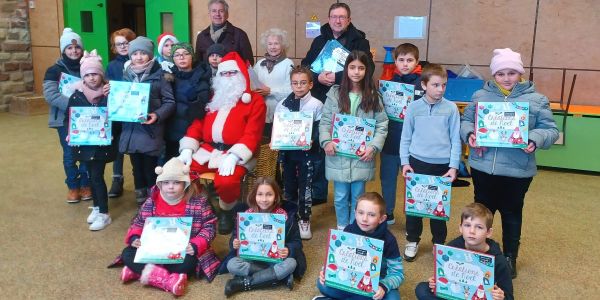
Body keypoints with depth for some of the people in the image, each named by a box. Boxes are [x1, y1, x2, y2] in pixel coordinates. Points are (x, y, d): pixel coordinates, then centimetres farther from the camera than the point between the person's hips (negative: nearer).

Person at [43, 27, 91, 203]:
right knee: (69, 154, 6)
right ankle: (73, 186, 22)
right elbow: (50, 95, -15)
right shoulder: (55, 70, -4)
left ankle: (86, 184, 25)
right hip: (65, 119, -1)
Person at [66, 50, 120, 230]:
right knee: (92, 175, 14)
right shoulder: (77, 96, -1)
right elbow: (68, 119, 5)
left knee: (97, 176, -6)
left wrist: (111, 134, -18)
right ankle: (97, 207, 31)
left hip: (102, 144, -3)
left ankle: (104, 214, 4)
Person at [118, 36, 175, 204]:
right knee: (136, 165, 11)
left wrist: (158, 115, -21)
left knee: (150, 166, 1)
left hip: (151, 130, -4)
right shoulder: (126, 75, 11)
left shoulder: (158, 75, -3)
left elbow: (170, 102, -6)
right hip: (131, 129, 4)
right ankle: (140, 195, 25)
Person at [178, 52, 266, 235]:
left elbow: (252, 135, -9)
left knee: (226, 181, -34)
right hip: (207, 150, 5)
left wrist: (233, 156, -24)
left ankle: (226, 212, -1)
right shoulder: (211, 99, 20)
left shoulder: (255, 101, 2)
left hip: (235, 154, -5)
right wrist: (187, 150, -1)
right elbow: (196, 126, 17)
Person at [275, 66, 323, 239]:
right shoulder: (282, 104, 4)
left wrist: (313, 141, -24)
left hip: (307, 152, -3)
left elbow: (320, 129, -7)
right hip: (287, 151, 3)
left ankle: (305, 221, 16)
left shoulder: (316, 105, -6)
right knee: (288, 185, 14)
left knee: (305, 187, 3)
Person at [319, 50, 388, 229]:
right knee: (341, 196, 10)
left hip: (362, 156, 0)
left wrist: (374, 146, -12)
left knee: (358, 196, 11)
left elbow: (382, 125, 0)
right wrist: (326, 141, -14)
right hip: (338, 155, 0)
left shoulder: (373, 97, 1)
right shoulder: (335, 94, 0)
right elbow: (324, 121, 0)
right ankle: (342, 228, 30)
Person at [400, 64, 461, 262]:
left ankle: (439, 243, 28)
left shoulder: (451, 108, -3)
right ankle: (412, 241, 27)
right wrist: (405, 162, -2)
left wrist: (454, 166, -5)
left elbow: (455, 139, -1)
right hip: (417, 162, 1)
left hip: (442, 165, 0)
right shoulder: (414, 107, -1)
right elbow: (406, 137, 3)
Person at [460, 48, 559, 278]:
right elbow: (466, 121, 9)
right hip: (483, 167, 2)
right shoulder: (481, 95, 4)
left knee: (511, 214, 14)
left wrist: (535, 140, -22)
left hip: (517, 170, -1)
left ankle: (510, 257, 33)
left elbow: (550, 131, -2)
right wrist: (469, 134, -12)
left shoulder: (536, 100, -1)